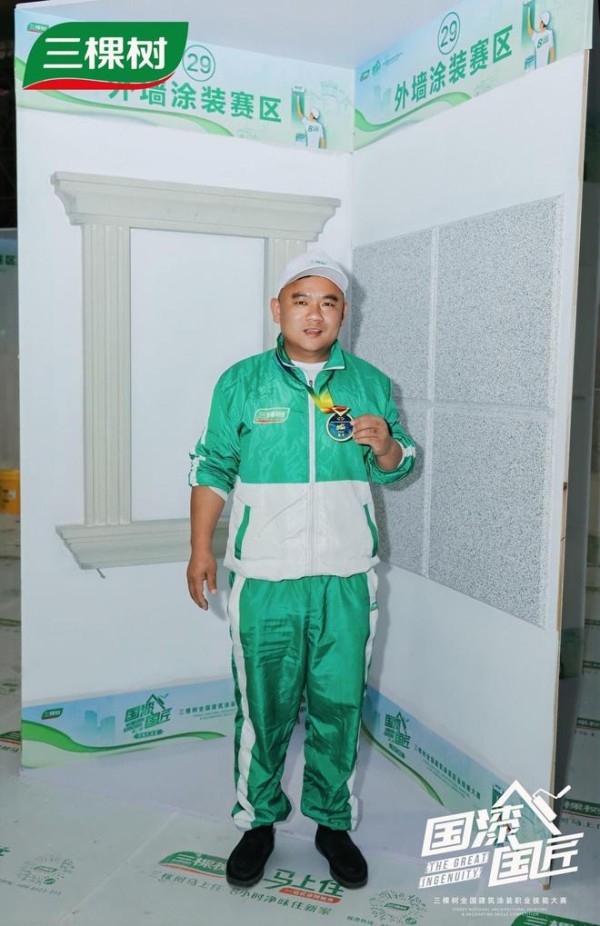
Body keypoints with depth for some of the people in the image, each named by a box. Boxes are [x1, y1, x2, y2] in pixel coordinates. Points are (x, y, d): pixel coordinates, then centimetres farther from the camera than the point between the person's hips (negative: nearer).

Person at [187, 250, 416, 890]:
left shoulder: (370, 383, 6)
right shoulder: (242, 382, 2)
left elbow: (394, 470, 13)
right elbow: (213, 468, 6)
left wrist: (386, 444, -10)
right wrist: (200, 548, 2)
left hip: (346, 577, 1)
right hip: (264, 577, -1)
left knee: (338, 704, 10)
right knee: (263, 705, 8)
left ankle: (333, 822, 30)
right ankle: (258, 819, 30)